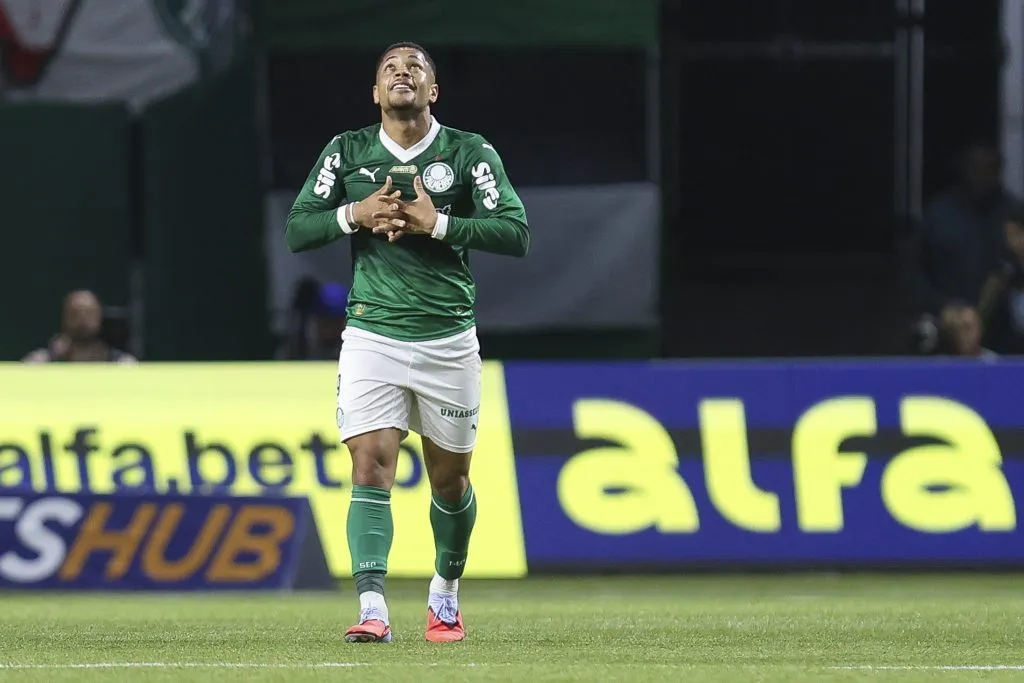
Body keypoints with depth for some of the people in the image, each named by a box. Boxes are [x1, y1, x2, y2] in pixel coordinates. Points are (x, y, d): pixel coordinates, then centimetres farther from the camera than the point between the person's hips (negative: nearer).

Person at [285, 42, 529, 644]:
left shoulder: (471, 153, -1)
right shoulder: (346, 153, 4)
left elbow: (516, 233, -9)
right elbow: (297, 231, 4)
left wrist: (437, 223, -18)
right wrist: (354, 214, -13)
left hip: (449, 339, 0)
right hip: (372, 337, 0)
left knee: (450, 478, 10)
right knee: (371, 465, -15)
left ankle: (446, 591, 34)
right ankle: (372, 609, -23)